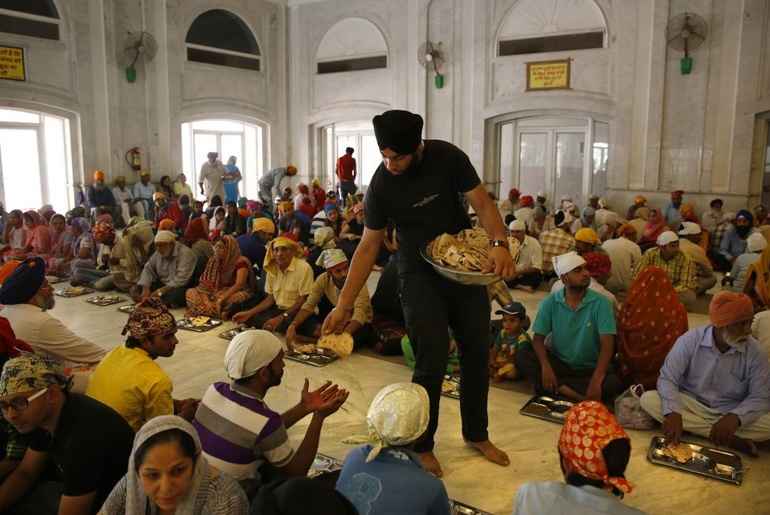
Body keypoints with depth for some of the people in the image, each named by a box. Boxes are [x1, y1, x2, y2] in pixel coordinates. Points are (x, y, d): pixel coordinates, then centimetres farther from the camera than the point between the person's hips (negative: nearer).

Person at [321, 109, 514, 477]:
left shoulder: (447, 157, -14)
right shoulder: (381, 185, -16)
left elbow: (482, 203, -12)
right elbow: (369, 246, -11)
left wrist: (499, 243, -32)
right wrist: (344, 305, -14)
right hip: (420, 274, -3)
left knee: (477, 352, 11)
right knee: (433, 361, -9)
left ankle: (477, 434, 31)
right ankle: (421, 446, 14)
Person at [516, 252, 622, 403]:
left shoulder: (601, 303, -12)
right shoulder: (550, 302, -5)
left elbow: (607, 344, -18)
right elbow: (538, 339, -6)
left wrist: (596, 381, -32)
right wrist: (546, 367, -26)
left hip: (590, 368, -2)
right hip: (559, 363, 2)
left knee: (614, 383, -31)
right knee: (522, 356, -23)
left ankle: (557, 388, -23)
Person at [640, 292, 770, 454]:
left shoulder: (755, 352, -10)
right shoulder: (690, 340, -14)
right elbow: (667, 378, -17)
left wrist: (735, 417, -32)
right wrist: (672, 412, -36)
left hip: (730, 414, -1)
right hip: (691, 405, 1)